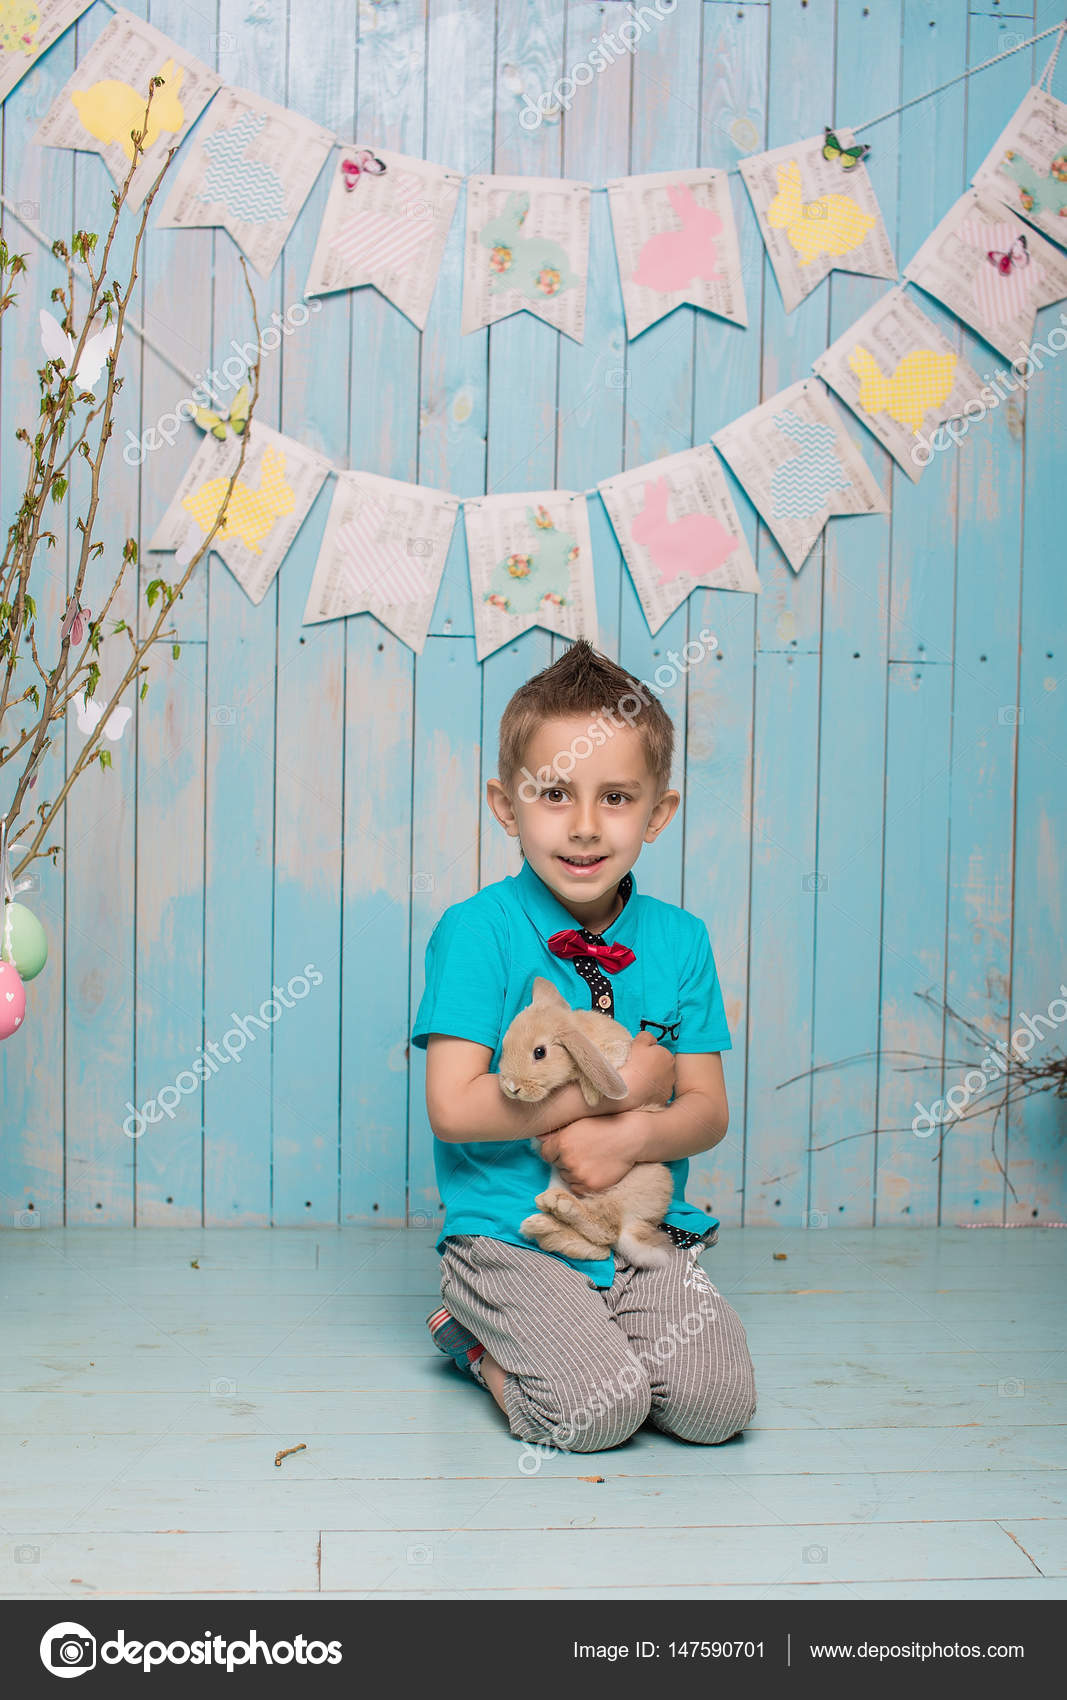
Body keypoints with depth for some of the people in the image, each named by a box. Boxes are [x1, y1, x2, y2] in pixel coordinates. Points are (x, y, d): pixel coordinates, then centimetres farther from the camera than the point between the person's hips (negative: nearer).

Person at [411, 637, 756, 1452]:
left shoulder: (680, 940, 4)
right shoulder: (476, 931, -10)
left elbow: (707, 1110, 4)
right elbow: (454, 1106, -17)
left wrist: (628, 1137, -19)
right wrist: (624, 1081, -15)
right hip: (513, 1232, -4)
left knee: (715, 1401, -13)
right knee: (598, 1409, -21)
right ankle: (480, 1340, 10)